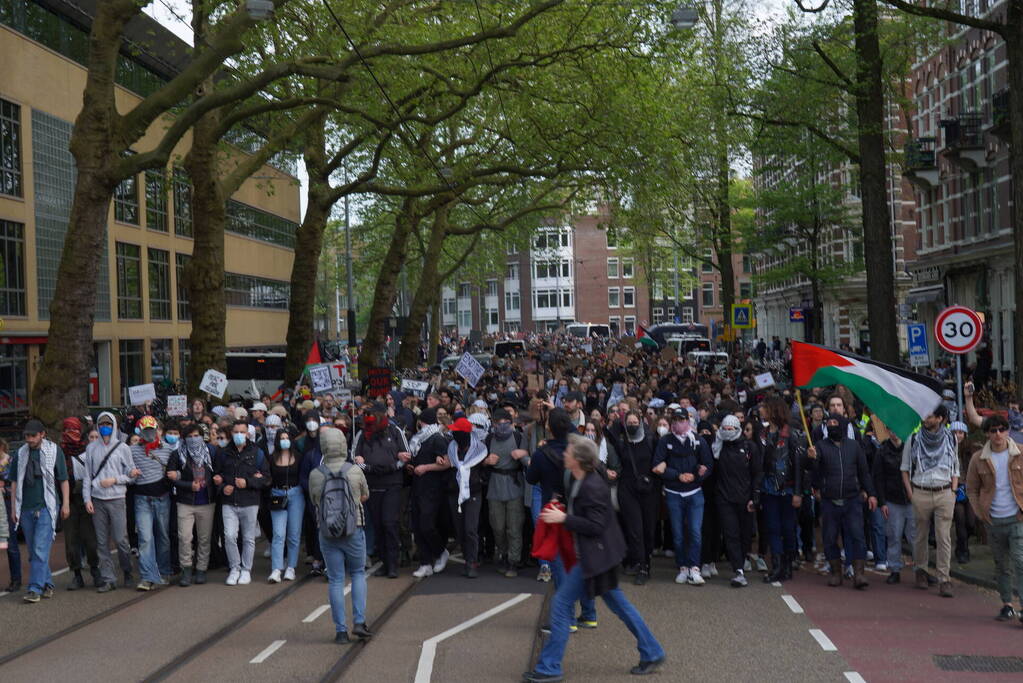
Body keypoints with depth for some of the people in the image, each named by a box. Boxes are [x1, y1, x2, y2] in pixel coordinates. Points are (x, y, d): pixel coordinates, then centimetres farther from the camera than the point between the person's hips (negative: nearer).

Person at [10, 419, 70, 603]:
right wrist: (14, 508, 11)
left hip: (46, 507, -4)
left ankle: (35, 589, -13)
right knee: (33, 552, 9)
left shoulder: (54, 451, -1)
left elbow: (63, 479, 2)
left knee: (41, 549, -12)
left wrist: (65, 504, -1)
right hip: (26, 508, 4)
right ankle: (47, 584, 21)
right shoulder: (20, 454, 8)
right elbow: (15, 482, 14)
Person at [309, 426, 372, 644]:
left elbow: (314, 501, 9)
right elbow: (365, 496, 9)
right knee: (358, 573, 15)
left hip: (327, 533, 1)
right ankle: (359, 622, 4)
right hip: (354, 530, -1)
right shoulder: (355, 471, -7)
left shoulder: (315, 475, -6)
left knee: (336, 581, 7)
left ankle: (340, 630, 7)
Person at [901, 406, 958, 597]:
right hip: (920, 493, 0)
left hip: (944, 494, 0)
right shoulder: (913, 439, 3)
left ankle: (944, 579, -3)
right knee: (921, 536, 8)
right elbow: (905, 468, 8)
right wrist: (910, 493, 0)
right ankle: (921, 571, 23)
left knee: (944, 538, -4)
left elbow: (955, 469, 15)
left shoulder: (950, 439, 7)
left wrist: (953, 492, 3)